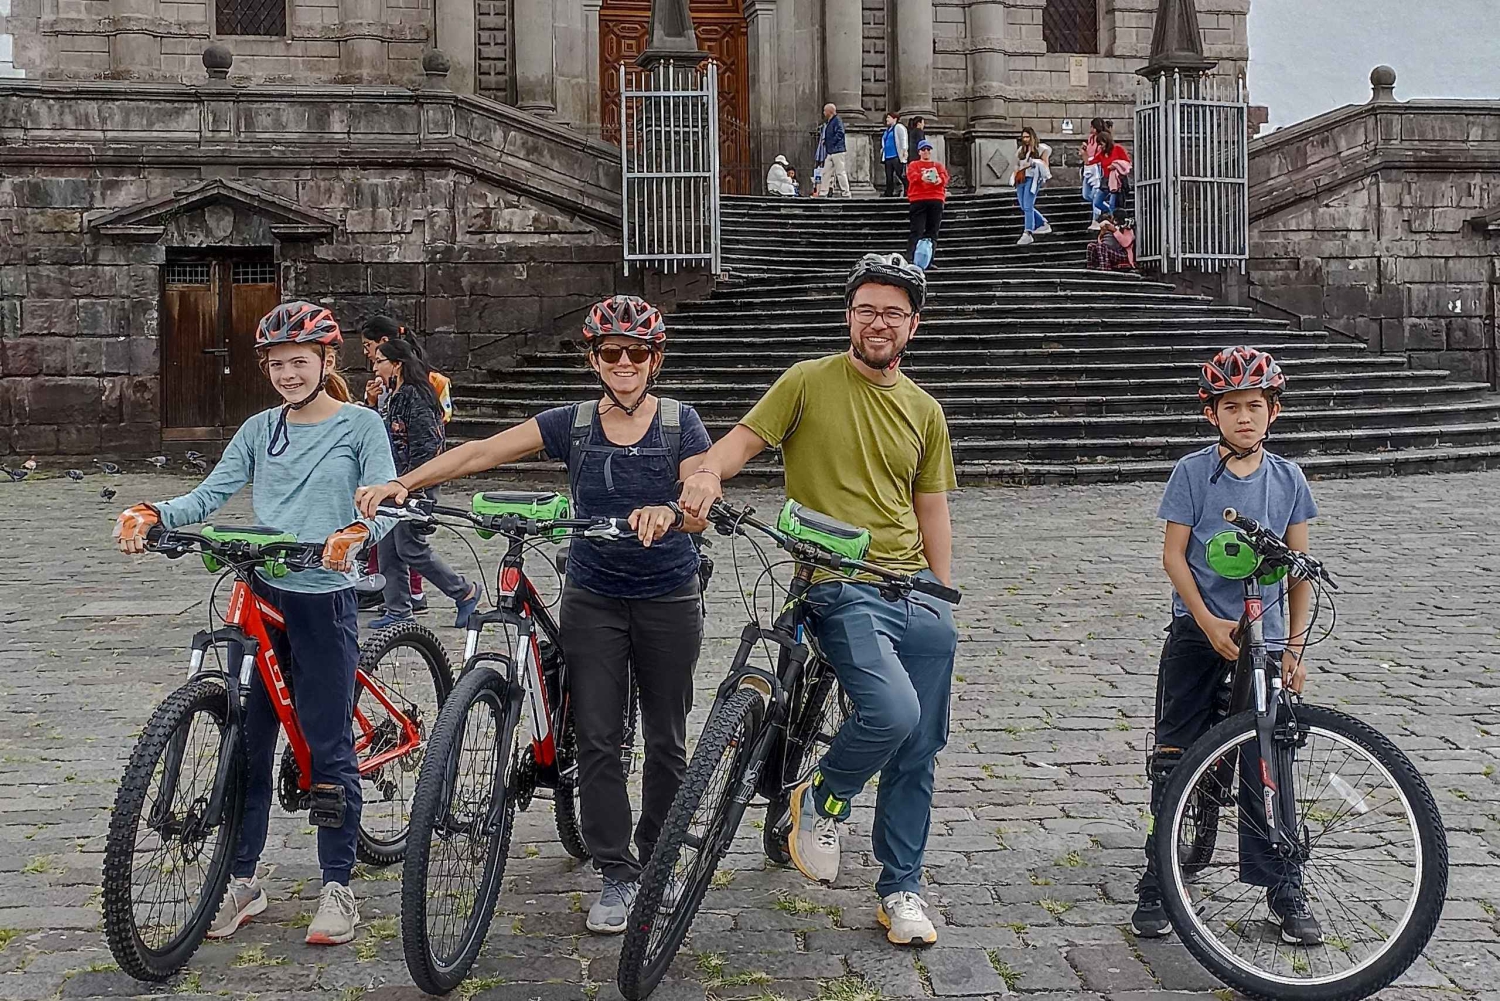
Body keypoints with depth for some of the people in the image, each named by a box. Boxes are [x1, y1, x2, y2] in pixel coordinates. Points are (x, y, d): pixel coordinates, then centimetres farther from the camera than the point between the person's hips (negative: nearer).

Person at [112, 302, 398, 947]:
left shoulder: (360, 425, -1)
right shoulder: (261, 430, 11)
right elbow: (210, 495, 4)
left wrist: (355, 532, -33)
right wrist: (150, 515, -14)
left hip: (325, 599, -4)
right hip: (259, 597, 4)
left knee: (327, 745, 1)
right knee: (247, 739, 7)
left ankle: (337, 886, 13)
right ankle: (242, 879, 20)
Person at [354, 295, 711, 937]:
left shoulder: (680, 422, -4)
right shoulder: (572, 424, 0)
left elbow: (700, 511, -14)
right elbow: (480, 452, -9)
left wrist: (667, 512, -38)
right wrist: (401, 483, -21)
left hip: (668, 600, -1)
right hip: (593, 599, 1)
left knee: (666, 739, 8)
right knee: (598, 740, -2)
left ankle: (658, 864, 26)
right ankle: (618, 875, 9)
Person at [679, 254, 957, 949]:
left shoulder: (923, 410, 13)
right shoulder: (809, 382, -1)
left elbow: (932, 513, 16)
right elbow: (743, 439, -9)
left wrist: (943, 603, 14)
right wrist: (707, 473, -32)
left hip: (916, 591, 5)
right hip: (842, 587, -5)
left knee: (918, 753, 8)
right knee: (892, 712, -27)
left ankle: (900, 890, 25)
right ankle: (821, 802, 5)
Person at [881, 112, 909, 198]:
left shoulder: (899, 127, -3)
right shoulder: (887, 130, 22)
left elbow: (903, 140, -11)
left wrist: (904, 151, -18)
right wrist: (883, 148, 18)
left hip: (897, 157, -8)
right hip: (888, 157, 9)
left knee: (901, 176, -10)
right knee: (889, 177, 7)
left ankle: (907, 192, -7)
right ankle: (888, 194, 10)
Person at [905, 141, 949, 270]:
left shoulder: (939, 165, 23)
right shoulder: (913, 165, 16)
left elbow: (945, 177, 3)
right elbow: (912, 176, -7)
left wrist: (939, 179, -23)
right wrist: (922, 177, -30)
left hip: (936, 200, 3)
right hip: (918, 200, -3)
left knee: (932, 232, 2)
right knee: (917, 231, -12)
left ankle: (928, 261, 7)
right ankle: (911, 260, -19)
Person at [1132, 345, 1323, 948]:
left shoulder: (1287, 479, 4)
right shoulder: (1193, 472, -3)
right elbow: (1173, 554, -4)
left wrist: (1295, 645, 3)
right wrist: (1209, 622, -14)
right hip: (1197, 633, -1)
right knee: (1174, 757, 1)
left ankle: (1284, 889, 15)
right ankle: (1159, 882, 12)